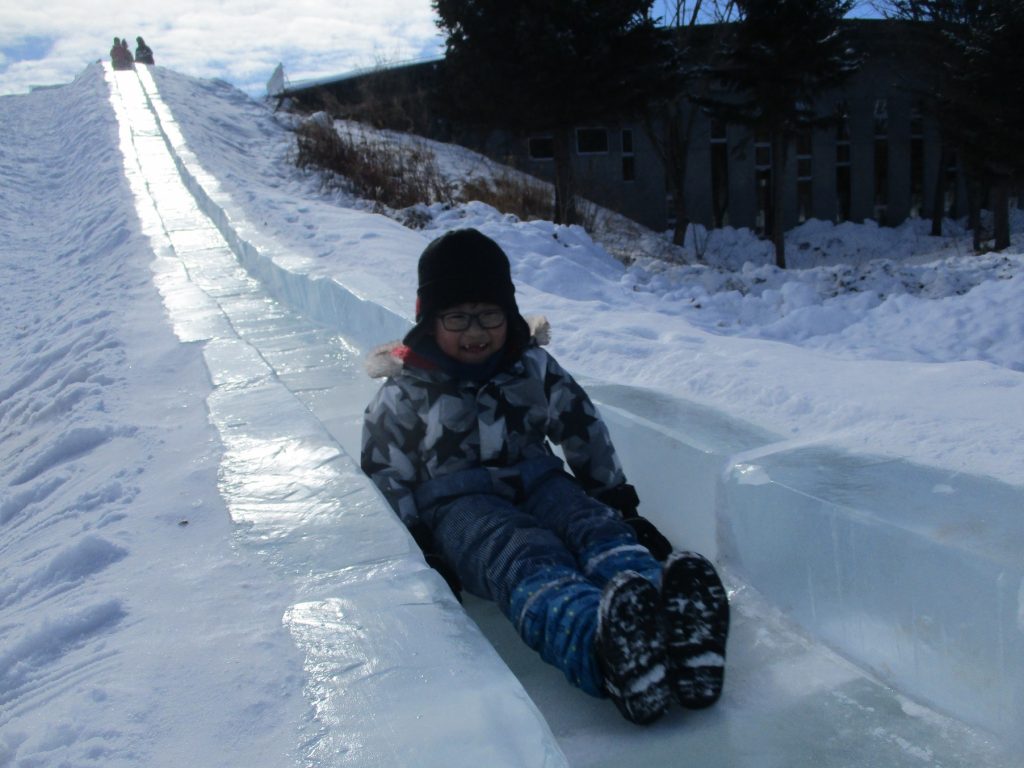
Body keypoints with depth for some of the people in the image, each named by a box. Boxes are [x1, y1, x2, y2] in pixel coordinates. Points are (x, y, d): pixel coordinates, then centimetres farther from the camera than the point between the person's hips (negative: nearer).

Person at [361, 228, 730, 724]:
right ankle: (601, 646, -72)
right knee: (526, 555, -38)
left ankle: (676, 626, -63)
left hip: (536, 482, 4)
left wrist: (619, 505, 14)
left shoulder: (534, 367, 11)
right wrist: (418, 552, -9)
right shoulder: (403, 395, 2)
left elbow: (585, 433, 18)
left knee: (598, 529, -32)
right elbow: (384, 478, 2)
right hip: (458, 504, -4)